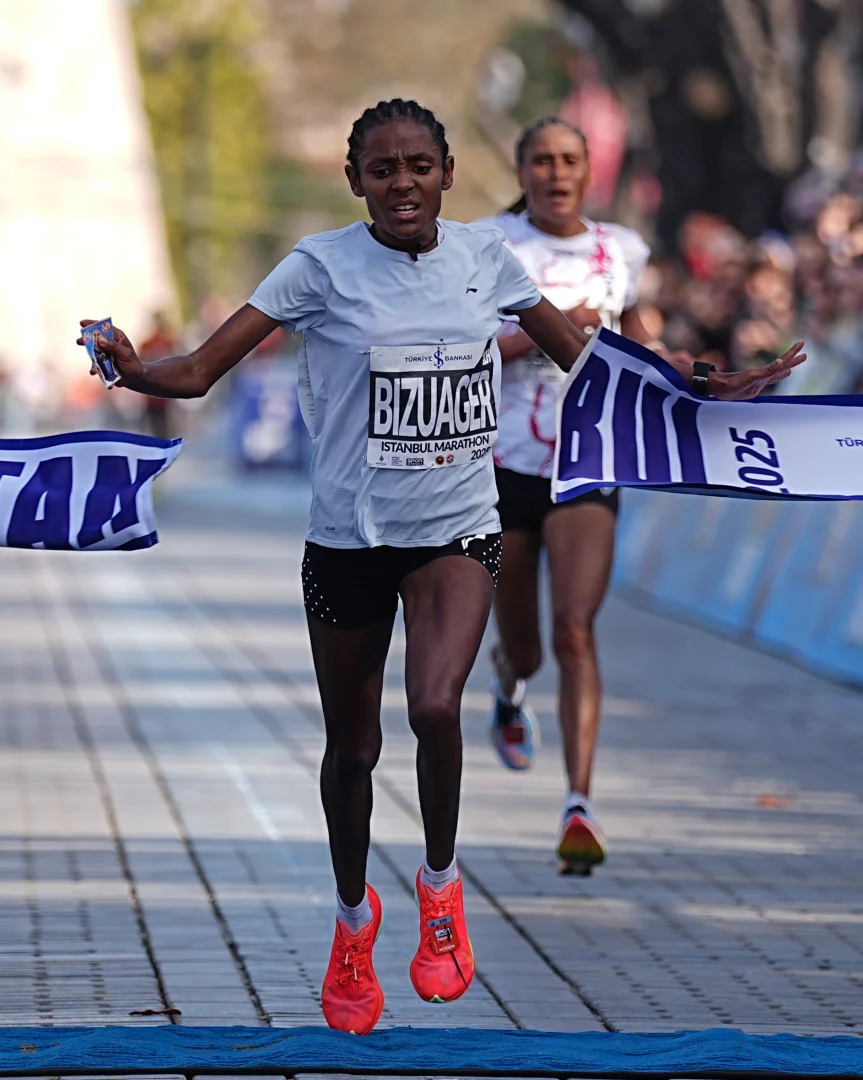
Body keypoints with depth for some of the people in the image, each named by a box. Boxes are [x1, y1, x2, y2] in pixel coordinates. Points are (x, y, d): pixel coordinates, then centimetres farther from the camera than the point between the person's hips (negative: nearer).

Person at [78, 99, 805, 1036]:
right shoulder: (323, 266, -9)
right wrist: (134, 371, -37)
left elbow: (583, 354, 15)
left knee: (436, 707, -25)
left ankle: (440, 884, 1)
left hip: (457, 531, 1)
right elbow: (200, 370, -15)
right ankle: (353, 917, 38)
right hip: (349, 536, 0)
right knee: (351, 746, 12)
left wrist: (709, 388, 11)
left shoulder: (484, 256, 1)